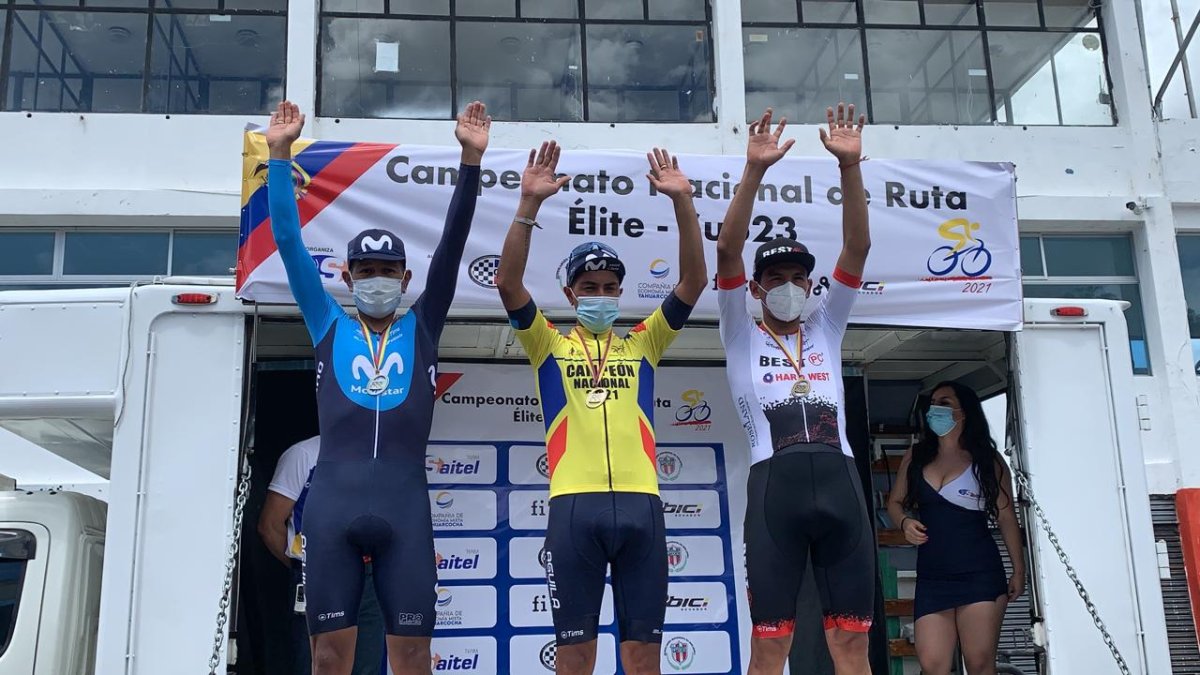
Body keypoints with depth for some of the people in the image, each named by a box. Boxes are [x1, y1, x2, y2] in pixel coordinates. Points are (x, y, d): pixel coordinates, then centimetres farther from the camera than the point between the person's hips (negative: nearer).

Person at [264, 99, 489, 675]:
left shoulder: (421, 330, 16)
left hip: (403, 503, 0)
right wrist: (280, 153, 11)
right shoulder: (329, 328, 16)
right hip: (332, 501, 0)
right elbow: (288, 241, 13)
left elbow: (452, 245, 10)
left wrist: (471, 159, 4)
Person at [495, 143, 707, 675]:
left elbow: (694, 280, 8)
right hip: (574, 502, -1)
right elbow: (508, 282, -2)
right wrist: (530, 203, -10)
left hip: (640, 501, 2)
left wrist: (682, 201, -1)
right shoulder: (549, 345, 12)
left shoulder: (643, 343, 17)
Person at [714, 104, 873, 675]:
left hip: (839, 480, 3)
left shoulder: (826, 329, 22)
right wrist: (754, 170, -8)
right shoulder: (741, 336, 15)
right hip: (775, 483, -2)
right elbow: (727, 251, 1)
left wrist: (850, 166, -1)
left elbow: (857, 249, 11)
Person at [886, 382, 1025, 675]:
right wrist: (905, 522, -5)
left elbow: (1006, 518, 6)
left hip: (979, 573, -3)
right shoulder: (916, 457, 11)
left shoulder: (987, 460, 3)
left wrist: (1019, 571, 3)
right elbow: (895, 502, 18)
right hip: (931, 575, 3)